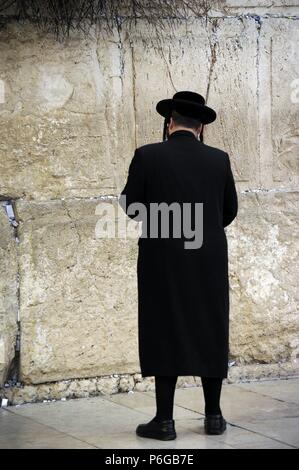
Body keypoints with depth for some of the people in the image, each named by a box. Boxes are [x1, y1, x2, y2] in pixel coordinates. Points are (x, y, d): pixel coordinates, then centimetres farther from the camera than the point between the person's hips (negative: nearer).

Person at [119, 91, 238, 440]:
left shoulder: (148, 156, -9)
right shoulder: (219, 160, -1)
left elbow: (130, 206, -5)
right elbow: (229, 211, 9)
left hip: (163, 262, -2)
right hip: (209, 263, 2)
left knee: (164, 334, 2)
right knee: (210, 334, 11)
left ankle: (165, 420, 2)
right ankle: (213, 416, 14)